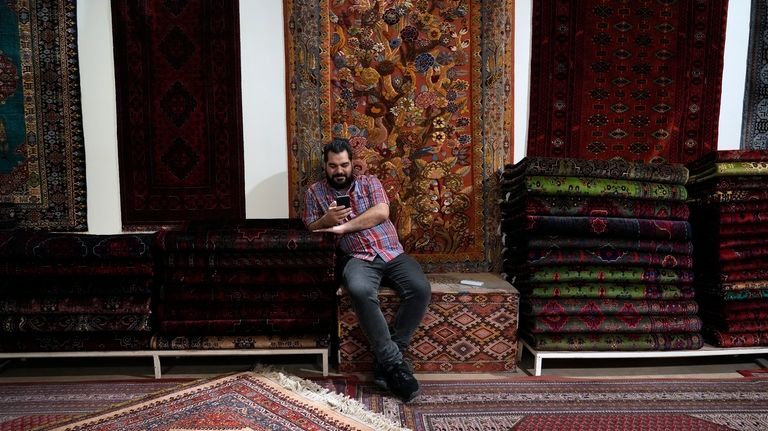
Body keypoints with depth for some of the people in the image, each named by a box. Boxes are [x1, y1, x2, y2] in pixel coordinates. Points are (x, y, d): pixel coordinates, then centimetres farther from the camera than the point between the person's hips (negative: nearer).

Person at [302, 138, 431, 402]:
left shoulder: (370, 182, 13)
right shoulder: (315, 192, 14)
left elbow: (381, 213, -5)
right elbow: (310, 229, 11)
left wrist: (343, 226, -12)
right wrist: (327, 219, -11)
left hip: (392, 253, 2)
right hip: (358, 258, -2)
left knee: (421, 289, -27)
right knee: (360, 291, -38)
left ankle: (386, 360, -16)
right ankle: (395, 362, -25)